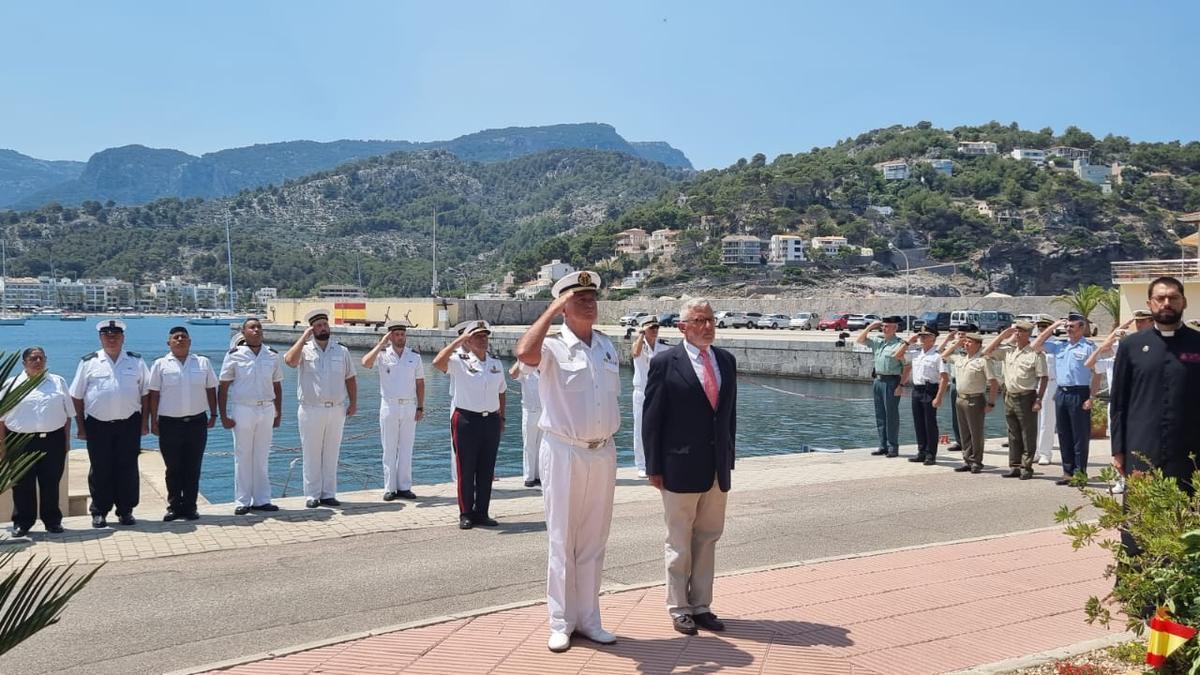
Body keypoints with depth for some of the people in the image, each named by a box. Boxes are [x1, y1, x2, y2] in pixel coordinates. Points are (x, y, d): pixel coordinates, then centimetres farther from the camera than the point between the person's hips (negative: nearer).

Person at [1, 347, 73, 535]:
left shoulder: (58, 382, 10)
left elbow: (67, 414, 11)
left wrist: (67, 440, 5)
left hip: (53, 441, 1)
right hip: (21, 442, -1)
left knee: (51, 483, 6)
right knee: (23, 485, 5)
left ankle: (52, 521, 17)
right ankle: (22, 522, 17)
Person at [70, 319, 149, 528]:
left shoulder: (136, 361, 7)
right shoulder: (88, 362, 4)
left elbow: (145, 393, 8)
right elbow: (77, 397, 5)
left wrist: (144, 422, 3)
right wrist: (81, 426, 1)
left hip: (129, 424, 1)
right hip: (97, 425, -1)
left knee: (128, 469, 4)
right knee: (99, 470, 5)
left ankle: (126, 511, 14)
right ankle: (99, 512, 15)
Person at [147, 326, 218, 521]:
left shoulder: (203, 363, 7)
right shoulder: (160, 364, 3)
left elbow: (211, 390, 11)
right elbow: (154, 394, 3)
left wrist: (213, 414, 7)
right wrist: (153, 421, -1)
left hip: (197, 422, 1)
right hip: (169, 423, -1)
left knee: (193, 468, 5)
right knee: (173, 468, 6)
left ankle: (190, 506, 12)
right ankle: (174, 506, 15)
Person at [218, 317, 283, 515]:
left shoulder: (272, 355, 7)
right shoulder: (234, 355, -4)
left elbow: (277, 386, 14)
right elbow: (222, 387, -2)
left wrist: (279, 413, 11)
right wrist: (223, 416, -7)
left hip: (267, 410, 3)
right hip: (243, 410, -3)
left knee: (261, 456, 8)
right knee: (243, 457, 3)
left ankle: (261, 500, 15)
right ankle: (242, 501, 10)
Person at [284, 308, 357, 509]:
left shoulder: (342, 351, 7)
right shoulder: (304, 349, -1)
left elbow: (350, 379, 11)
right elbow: (290, 360, -23)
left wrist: (353, 403, 4)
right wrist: (304, 337, -16)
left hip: (337, 410, 2)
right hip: (311, 410, -2)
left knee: (331, 454, 8)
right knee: (311, 454, 3)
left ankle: (328, 494, 16)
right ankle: (312, 495, 12)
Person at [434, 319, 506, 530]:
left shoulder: (496, 363, 11)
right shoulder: (459, 361, -5)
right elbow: (437, 362, -25)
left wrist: (502, 418, 14)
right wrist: (458, 340, -22)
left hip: (491, 421, 5)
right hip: (466, 420, -5)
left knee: (487, 469, 8)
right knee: (465, 469, 1)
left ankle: (482, 512, 18)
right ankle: (466, 514, 11)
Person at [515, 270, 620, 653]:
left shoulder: (608, 346, 9)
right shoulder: (553, 347, -10)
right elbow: (524, 353, -34)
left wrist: (608, 440, 13)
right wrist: (552, 309, -25)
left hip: (604, 452, 5)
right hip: (564, 452, -5)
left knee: (593, 542, 13)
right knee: (562, 540, 5)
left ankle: (588, 618, 24)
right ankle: (561, 621, 16)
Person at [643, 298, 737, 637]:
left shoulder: (726, 360, 8)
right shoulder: (665, 363, -9)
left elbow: (730, 412, 13)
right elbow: (652, 419, -8)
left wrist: (729, 457, 10)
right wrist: (654, 467, -9)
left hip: (718, 470, 5)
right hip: (681, 470, -5)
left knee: (707, 540, 13)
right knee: (679, 543, 8)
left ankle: (701, 605, 25)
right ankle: (679, 608, 20)